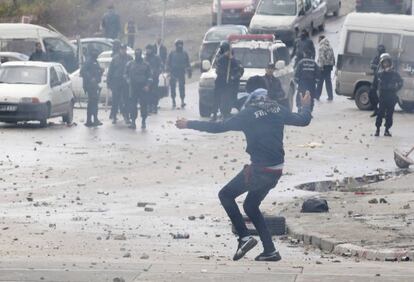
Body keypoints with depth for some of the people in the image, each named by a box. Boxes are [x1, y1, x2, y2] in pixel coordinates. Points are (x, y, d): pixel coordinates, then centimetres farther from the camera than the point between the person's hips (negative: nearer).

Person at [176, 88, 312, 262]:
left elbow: (218, 127, -7)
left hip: (259, 169, -7)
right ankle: (269, 250, 14)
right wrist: (306, 106, 40)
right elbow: (303, 120, 18)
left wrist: (189, 124, 1)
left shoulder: (248, 114, -8)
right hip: (276, 170, 7)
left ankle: (244, 237, -4)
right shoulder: (278, 110, 6)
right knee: (251, 206, 20)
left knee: (225, 195, 8)